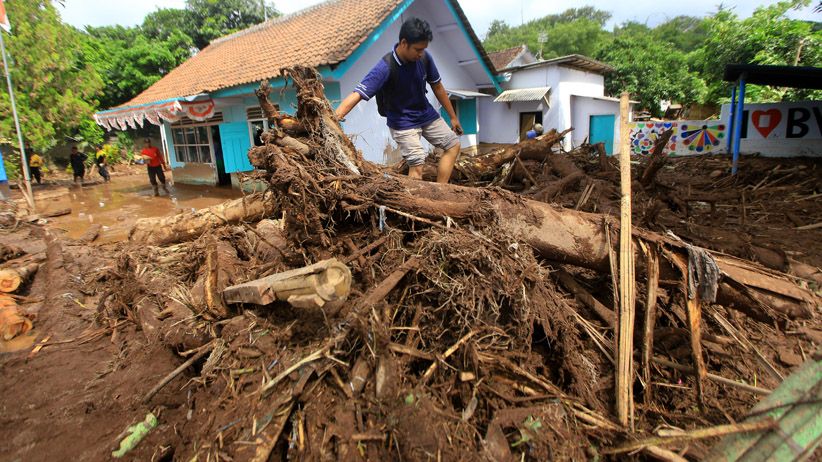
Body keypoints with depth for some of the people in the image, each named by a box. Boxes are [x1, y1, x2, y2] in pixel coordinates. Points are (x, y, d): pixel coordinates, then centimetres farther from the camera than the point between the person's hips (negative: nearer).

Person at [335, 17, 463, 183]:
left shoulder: (424, 58, -14)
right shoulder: (386, 68, -30)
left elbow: (437, 87, 2)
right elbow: (356, 95, -39)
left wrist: (453, 117, 10)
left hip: (427, 114, 7)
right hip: (402, 122, -7)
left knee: (453, 145, 10)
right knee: (417, 165, -19)